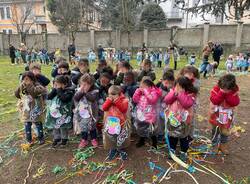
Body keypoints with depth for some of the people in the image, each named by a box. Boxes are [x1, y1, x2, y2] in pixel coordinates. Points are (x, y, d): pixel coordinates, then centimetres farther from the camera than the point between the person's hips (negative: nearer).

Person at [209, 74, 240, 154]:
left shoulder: (234, 90, -11)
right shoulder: (216, 88, -18)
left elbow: (235, 102, -21)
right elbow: (214, 101, -27)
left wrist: (228, 94, -29)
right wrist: (222, 93, -33)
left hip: (227, 115, 2)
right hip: (216, 114, -2)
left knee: (225, 131, 16)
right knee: (215, 130, 14)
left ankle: (223, 145, 36)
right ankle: (215, 145, 31)